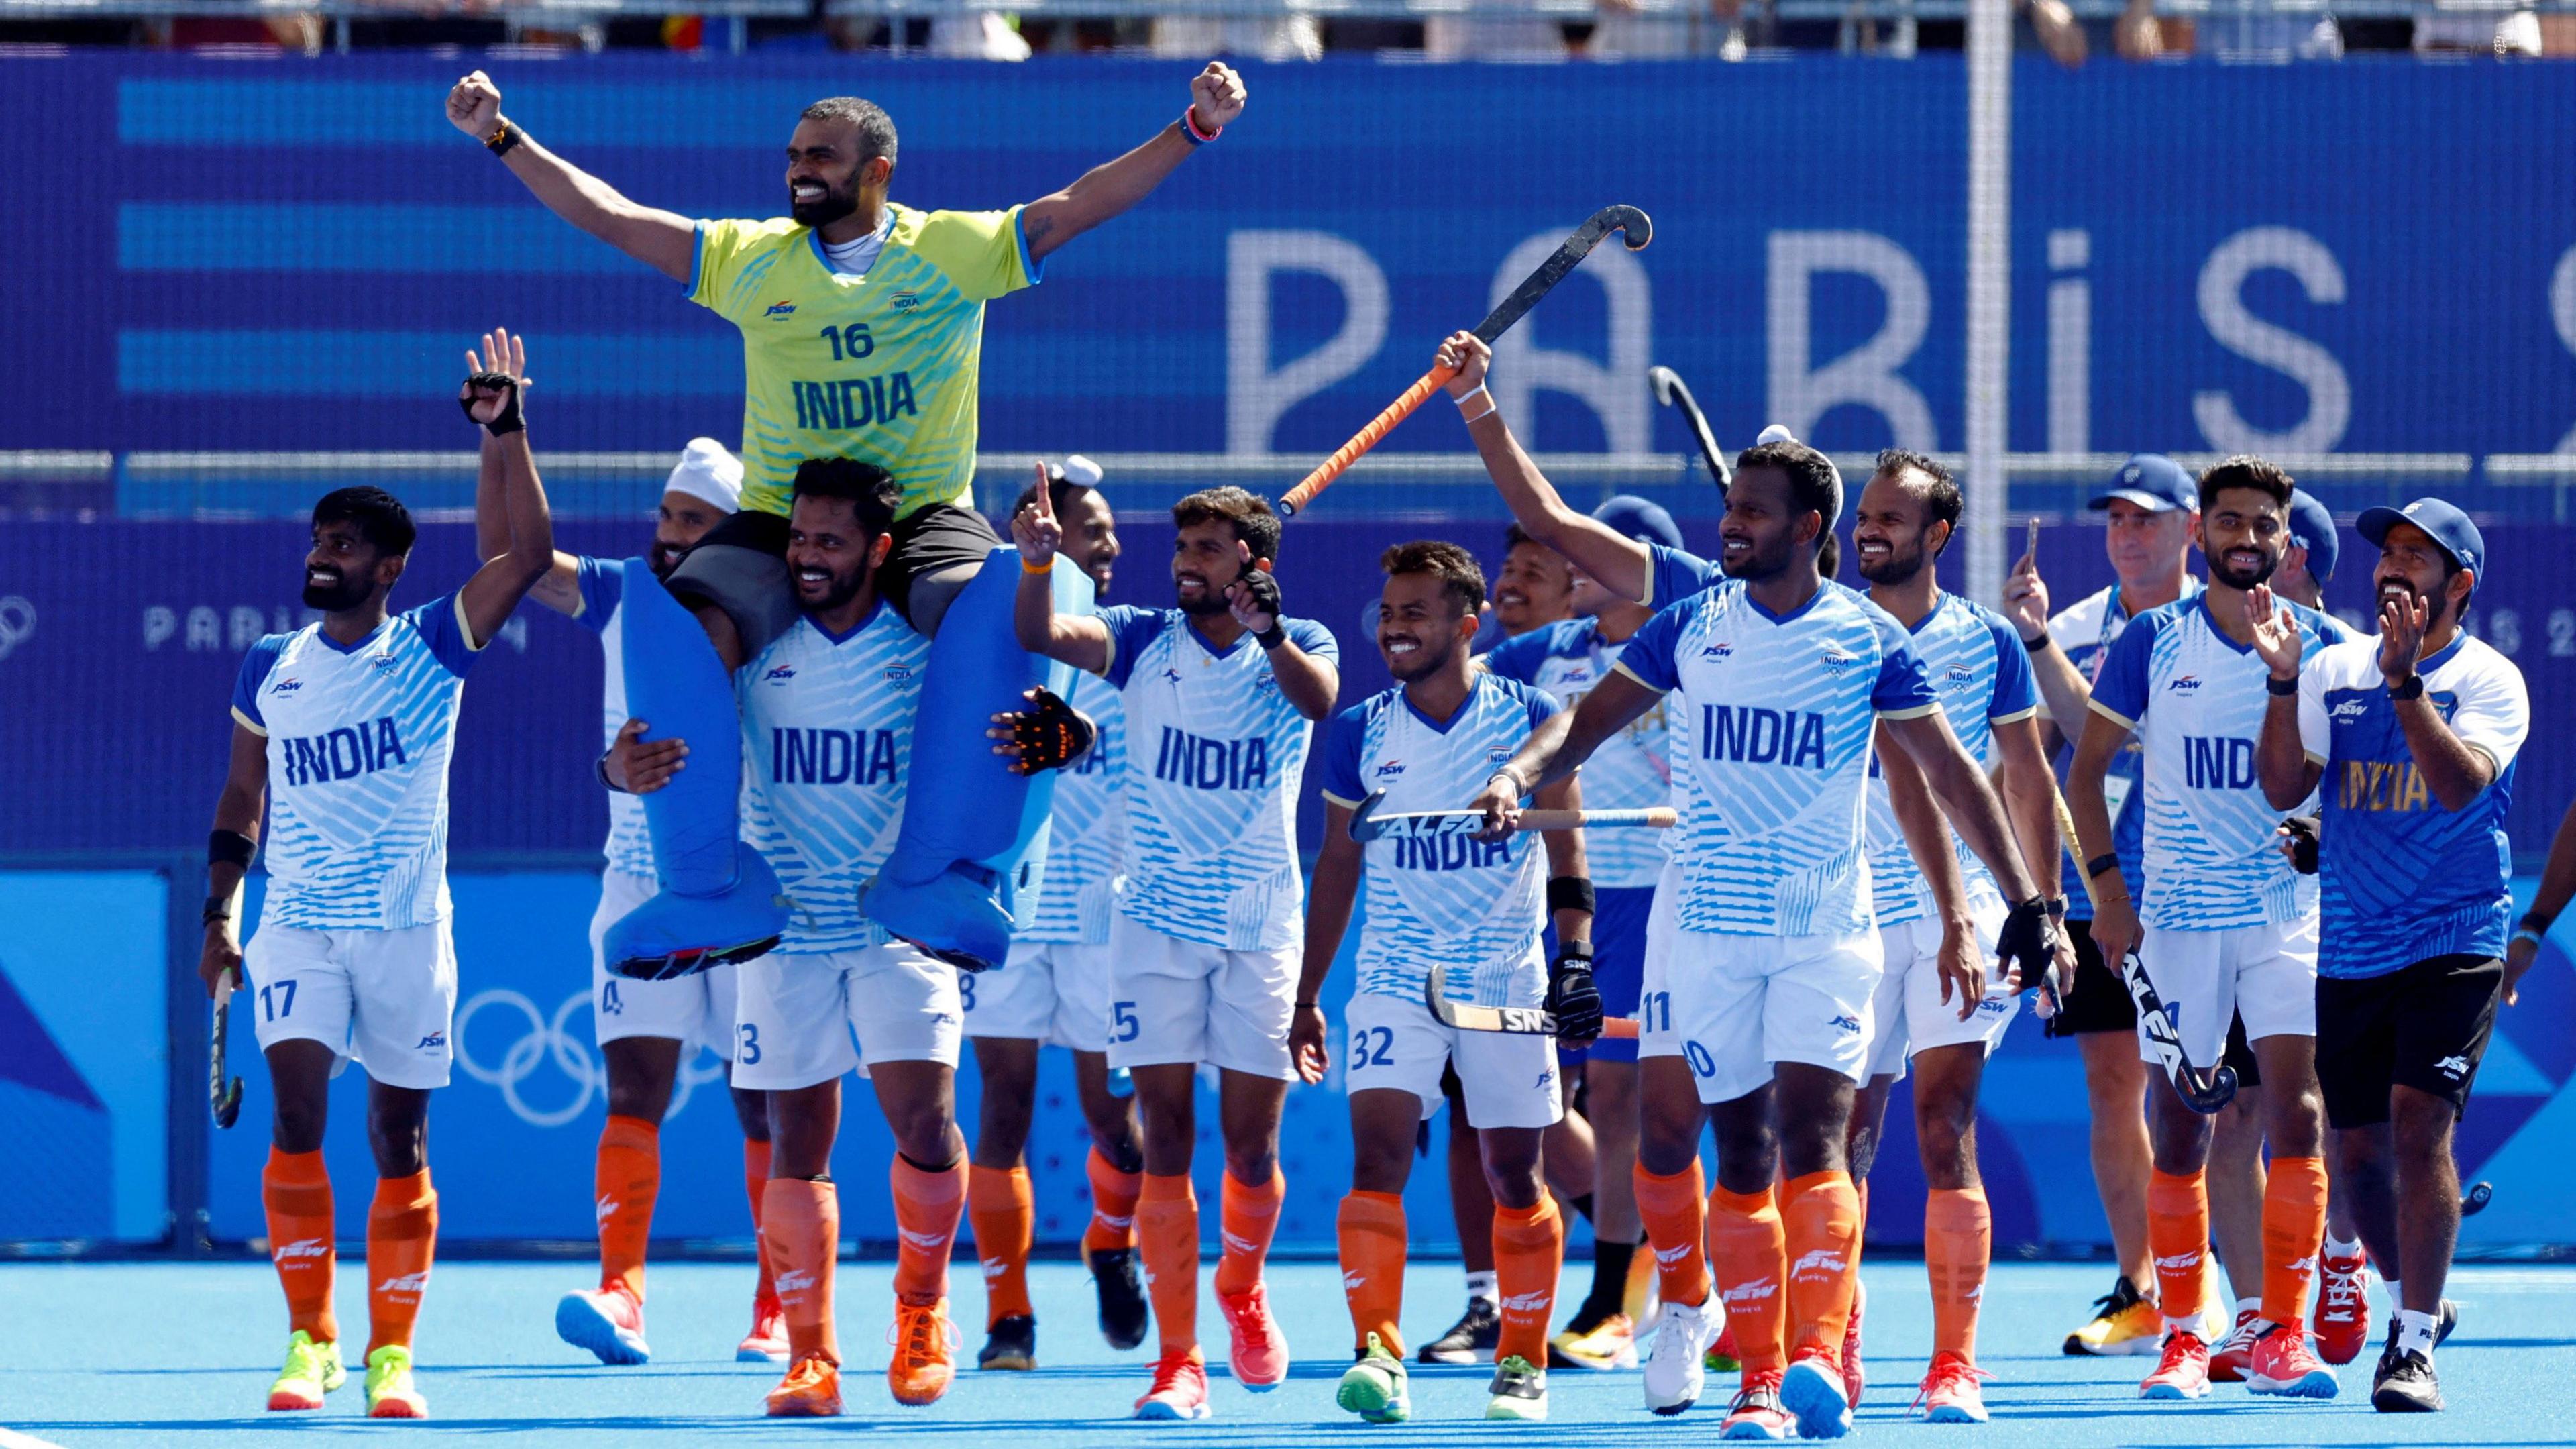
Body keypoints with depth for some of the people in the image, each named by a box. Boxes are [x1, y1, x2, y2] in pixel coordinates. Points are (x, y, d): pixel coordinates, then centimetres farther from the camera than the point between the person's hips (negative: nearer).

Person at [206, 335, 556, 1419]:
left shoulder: (428, 649, 0)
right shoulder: (270, 670, 8)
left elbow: (529, 555, -10)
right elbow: (242, 798, 17)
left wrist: (506, 430, -16)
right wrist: (218, 914, 11)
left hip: (407, 925, -1)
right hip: (297, 924, 1)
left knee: (400, 1137, 2)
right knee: (297, 1106, -15)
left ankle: (391, 1355, 9)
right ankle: (310, 1341, -8)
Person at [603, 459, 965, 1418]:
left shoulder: (926, 651, -4)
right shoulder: (753, 651, -1)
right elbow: (650, 749, -1)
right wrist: (625, 768, -24)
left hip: (901, 923, -1)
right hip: (786, 928, 1)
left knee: (924, 1116, -14)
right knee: (796, 1147, 1)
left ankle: (921, 1304, 10)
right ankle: (810, 1356, 9)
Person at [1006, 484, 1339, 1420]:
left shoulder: (1300, 645, 1)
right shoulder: (1143, 642, 2)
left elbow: (1320, 699, -22)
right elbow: (1043, 637, -15)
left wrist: (1267, 634, -42)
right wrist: (1036, 566, -36)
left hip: (1261, 928, 0)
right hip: (1157, 922, 0)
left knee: (1251, 1147, 5)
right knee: (1166, 1139, -7)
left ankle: (1241, 1289, 35)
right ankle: (1178, 1361, -7)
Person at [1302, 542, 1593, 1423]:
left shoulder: (1527, 719, -3)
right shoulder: (1361, 733, 3)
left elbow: (1566, 849, -1)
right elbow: (1338, 864, 11)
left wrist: (1574, 952, -14)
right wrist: (1304, 999, 12)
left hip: (1508, 980, -1)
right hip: (1395, 979, 1)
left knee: (1513, 1175, 4)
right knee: (1377, 1154, -15)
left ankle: (1523, 1363, 16)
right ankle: (1378, 1356, -20)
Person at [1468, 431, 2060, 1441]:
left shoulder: (1868, 639, -1)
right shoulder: (1692, 629, 5)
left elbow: (1950, 774, 1)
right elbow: (1590, 721, 5)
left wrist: (2025, 900, -4)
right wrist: (1517, 775, -16)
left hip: (1827, 932, -3)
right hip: (1712, 931, 3)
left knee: (1811, 1138, -16)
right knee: (1741, 1155, 2)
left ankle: (1817, 1356, -28)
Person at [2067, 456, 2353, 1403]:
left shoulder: (2322, 645, 3)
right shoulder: (2154, 642, 2)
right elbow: (2086, 770, 6)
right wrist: (2107, 887, -2)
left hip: (2292, 911, 0)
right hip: (2178, 915, 0)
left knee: (2295, 1105, -13)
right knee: (2176, 1127, 1)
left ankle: (2281, 1337, -8)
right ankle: (2181, 1339, 11)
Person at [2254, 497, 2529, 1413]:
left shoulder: (2489, 679, -4)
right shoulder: (2333, 670, 8)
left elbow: (2461, 783, -21)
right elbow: (2282, 787, -1)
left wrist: (2403, 680, -28)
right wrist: (2283, 680, -13)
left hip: (2454, 941, -5)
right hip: (2348, 949, 5)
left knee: (2420, 1123, -16)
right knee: (2360, 1148, 8)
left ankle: (2415, 1344, -14)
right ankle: (2414, 1300, 30)